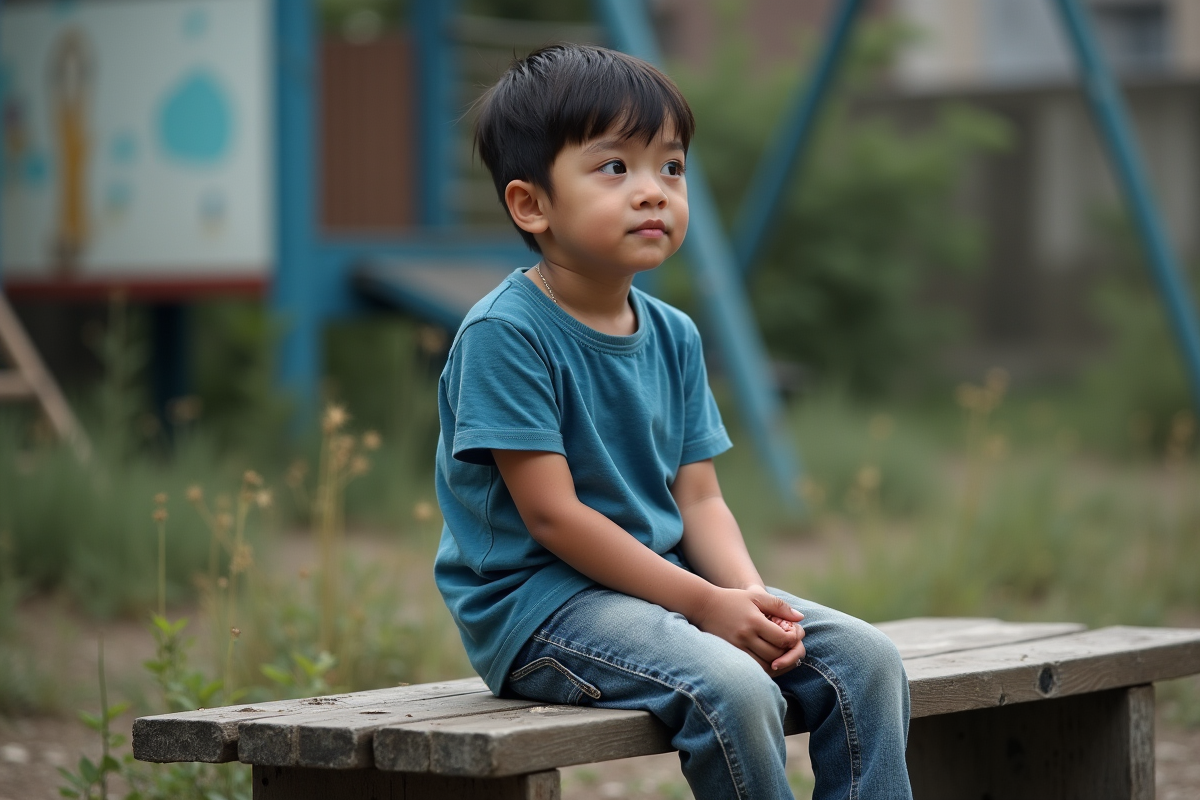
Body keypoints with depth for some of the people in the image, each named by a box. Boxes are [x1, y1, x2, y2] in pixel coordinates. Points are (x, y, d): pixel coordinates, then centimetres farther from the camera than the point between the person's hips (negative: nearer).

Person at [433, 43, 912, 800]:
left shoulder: (674, 336, 10)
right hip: (536, 602, -8)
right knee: (732, 690, -31)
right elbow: (553, 513, -17)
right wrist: (704, 603, -19)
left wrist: (750, 593, -12)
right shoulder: (503, 335, -14)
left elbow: (698, 497, 10)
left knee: (867, 659, -6)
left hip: (666, 584, 8)